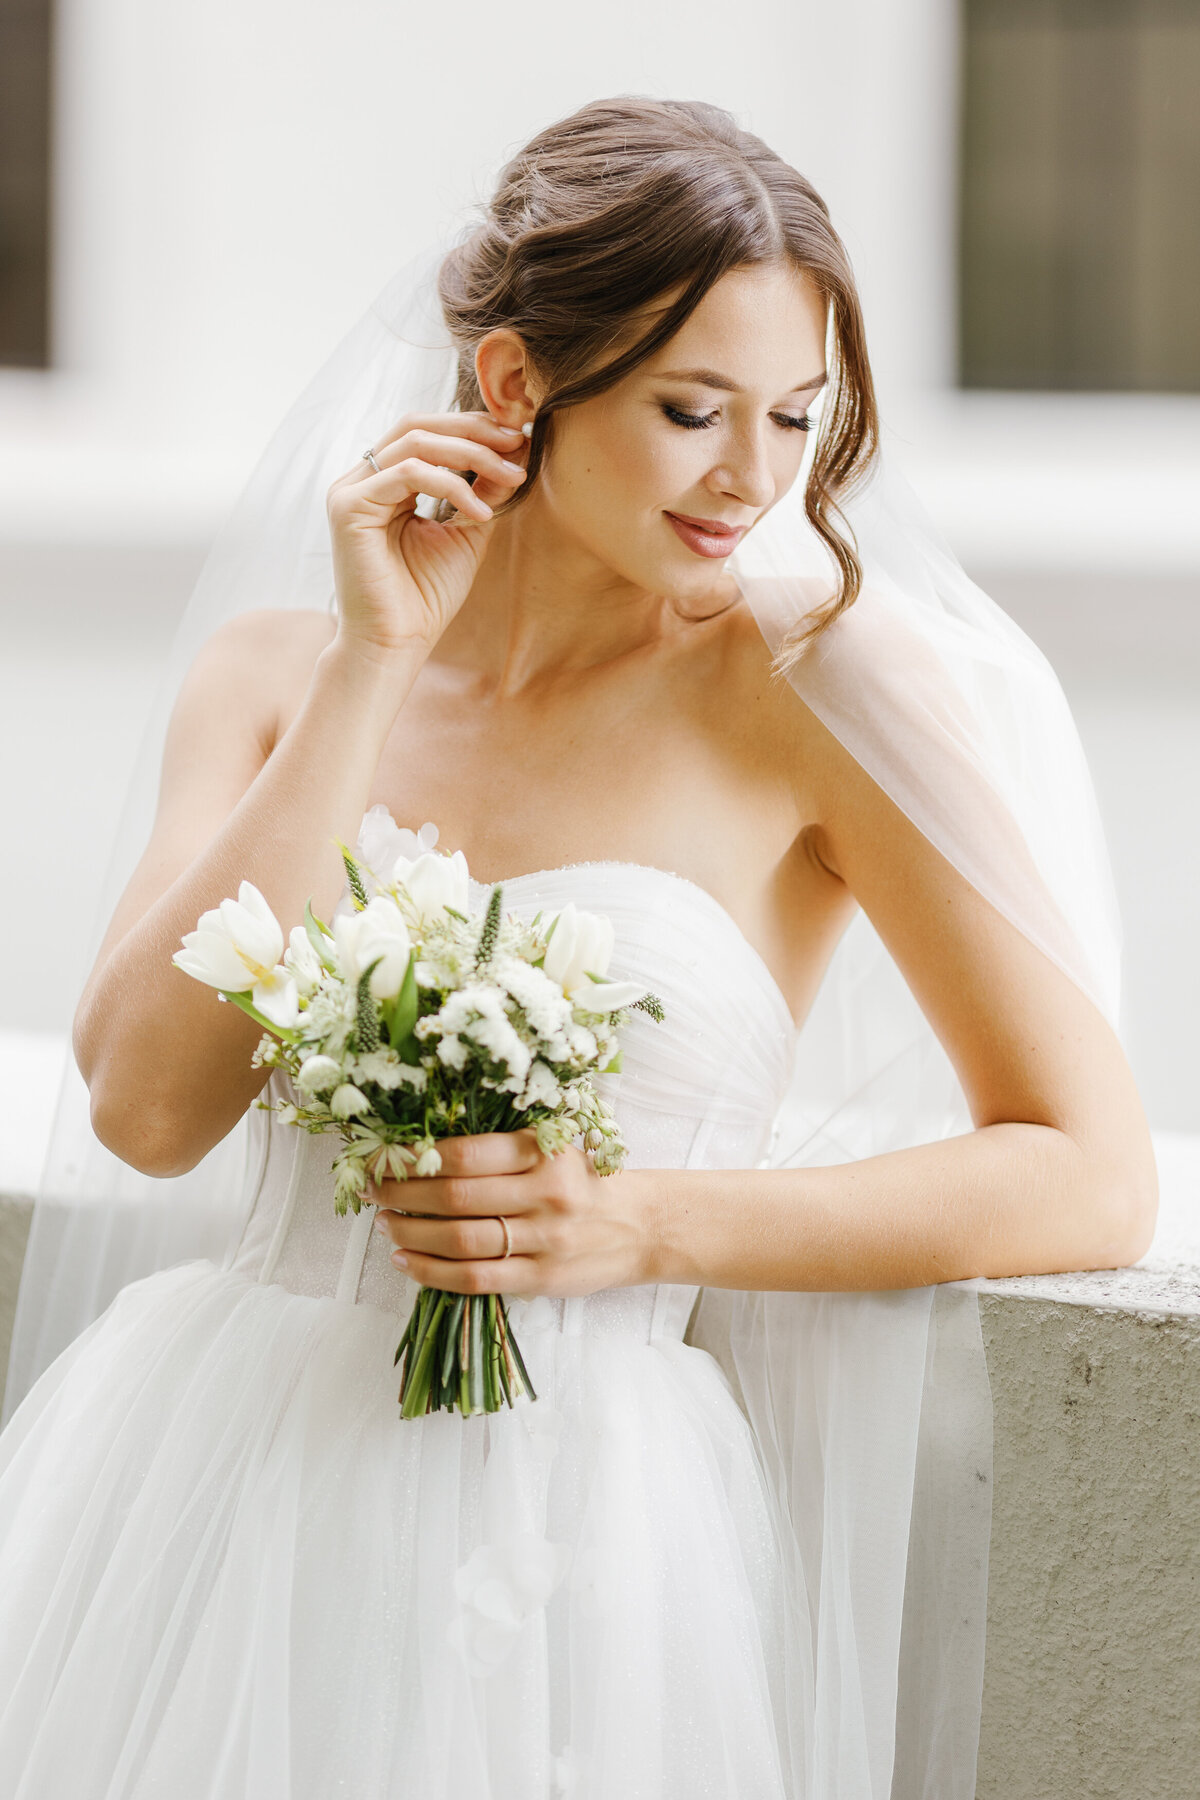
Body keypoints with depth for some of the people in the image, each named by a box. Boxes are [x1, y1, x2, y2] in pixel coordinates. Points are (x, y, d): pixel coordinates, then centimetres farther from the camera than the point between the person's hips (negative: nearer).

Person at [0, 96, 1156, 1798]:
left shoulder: (814, 679, -4)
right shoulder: (276, 673, 7)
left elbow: (1093, 1178, -5)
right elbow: (149, 1104, -9)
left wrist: (644, 1226, -13)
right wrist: (372, 666, -8)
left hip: (560, 1519, -3)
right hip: (208, 1475, 3)